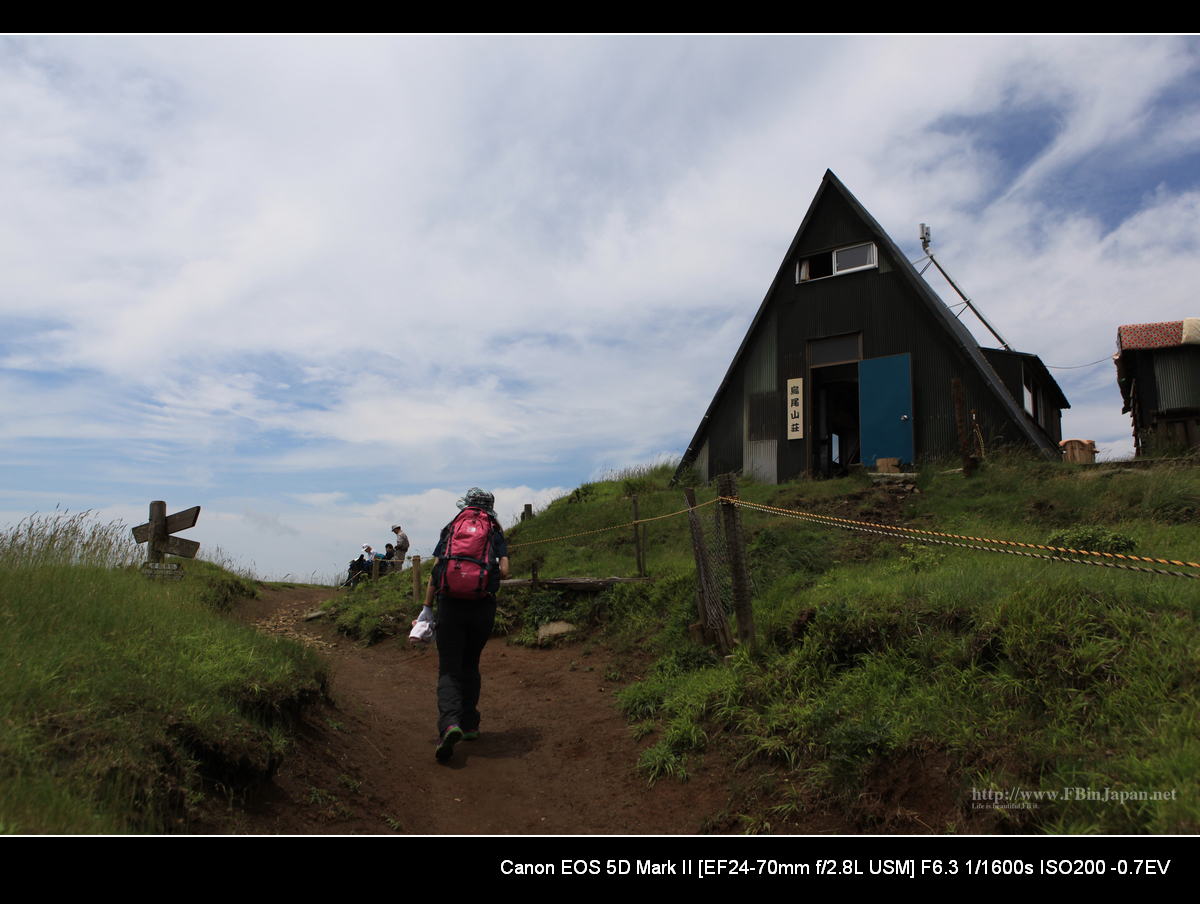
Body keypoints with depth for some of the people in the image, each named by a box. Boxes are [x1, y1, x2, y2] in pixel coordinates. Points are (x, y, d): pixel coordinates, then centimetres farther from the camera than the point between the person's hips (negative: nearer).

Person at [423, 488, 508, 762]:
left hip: (450, 605, -1)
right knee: (471, 666, 19)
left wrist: (427, 608, 12)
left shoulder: (450, 529, 12)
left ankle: (450, 724, -21)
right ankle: (470, 725, 23)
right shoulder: (495, 531, 10)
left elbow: (435, 572, 7)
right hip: (483, 607, 1)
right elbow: (504, 572, -1)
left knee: (449, 670, 0)